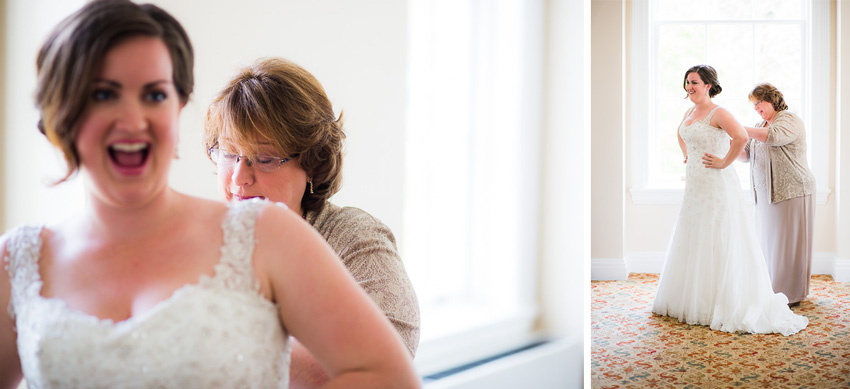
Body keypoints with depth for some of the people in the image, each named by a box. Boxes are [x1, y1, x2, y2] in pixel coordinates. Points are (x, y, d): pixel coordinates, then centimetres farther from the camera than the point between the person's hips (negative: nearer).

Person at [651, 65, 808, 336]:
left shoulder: (717, 113, -13)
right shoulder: (689, 112, 12)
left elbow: (741, 137, -28)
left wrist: (724, 162, -20)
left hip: (716, 186, -9)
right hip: (694, 186, 9)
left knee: (717, 244, -5)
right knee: (691, 242, 13)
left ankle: (723, 305, 3)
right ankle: (691, 301, 25)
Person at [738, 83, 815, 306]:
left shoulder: (790, 120, -6)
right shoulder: (760, 126, 19)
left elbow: (774, 136, -27)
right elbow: (746, 155, 13)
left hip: (790, 192, -7)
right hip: (766, 194, 8)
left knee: (788, 242, -3)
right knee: (768, 241, 6)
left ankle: (791, 294, 4)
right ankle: (771, 291, 12)